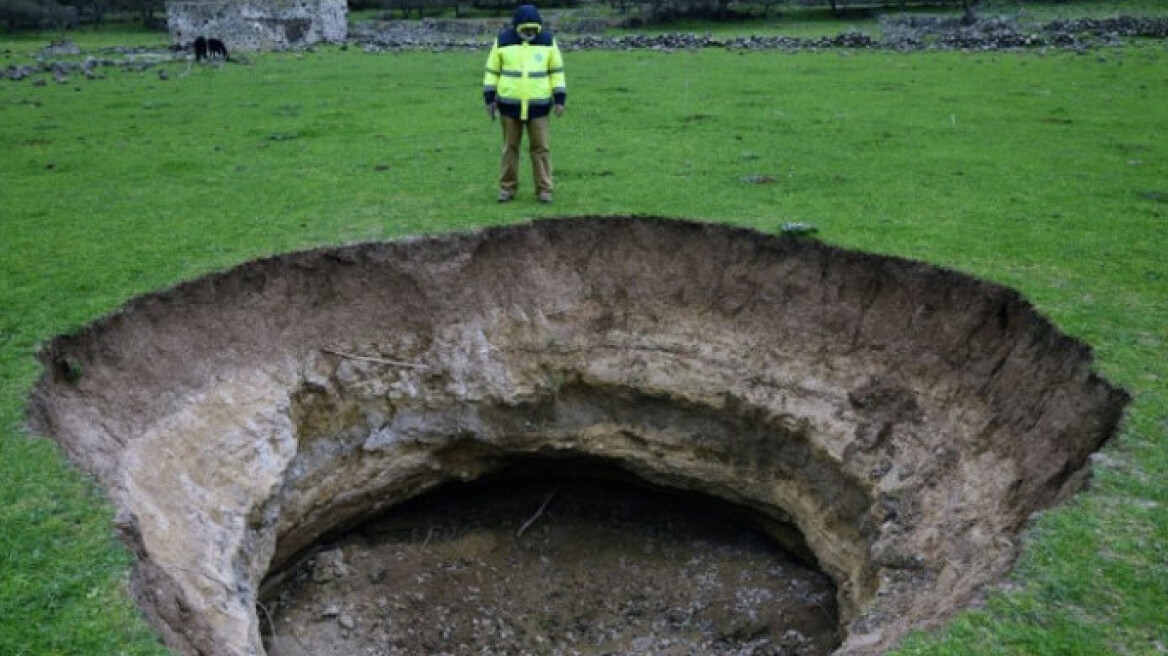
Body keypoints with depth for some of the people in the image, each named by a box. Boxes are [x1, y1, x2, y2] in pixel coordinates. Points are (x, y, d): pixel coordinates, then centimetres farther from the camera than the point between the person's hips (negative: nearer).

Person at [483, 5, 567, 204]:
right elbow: (492, 70, 5)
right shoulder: (503, 40, -2)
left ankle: (544, 189, 8)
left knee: (541, 147, 0)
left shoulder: (547, 40, -2)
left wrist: (560, 99, -1)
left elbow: (557, 71, 4)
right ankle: (507, 187, 16)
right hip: (509, 104, 0)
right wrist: (490, 98, 1)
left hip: (538, 105, 0)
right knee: (510, 147, 8)